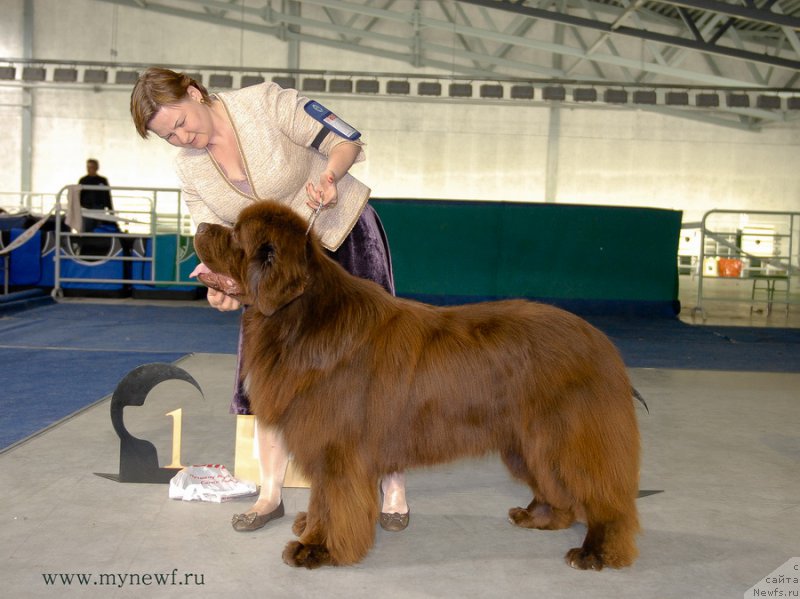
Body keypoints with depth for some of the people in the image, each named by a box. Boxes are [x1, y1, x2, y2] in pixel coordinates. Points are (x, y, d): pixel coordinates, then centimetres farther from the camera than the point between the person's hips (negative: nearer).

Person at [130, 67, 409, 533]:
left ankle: (394, 489, 5)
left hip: (345, 237, -5)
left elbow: (346, 142, -15)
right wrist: (225, 283, -28)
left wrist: (329, 176, -37)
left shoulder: (266, 103, -20)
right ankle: (271, 493, 13)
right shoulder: (189, 169, -5)